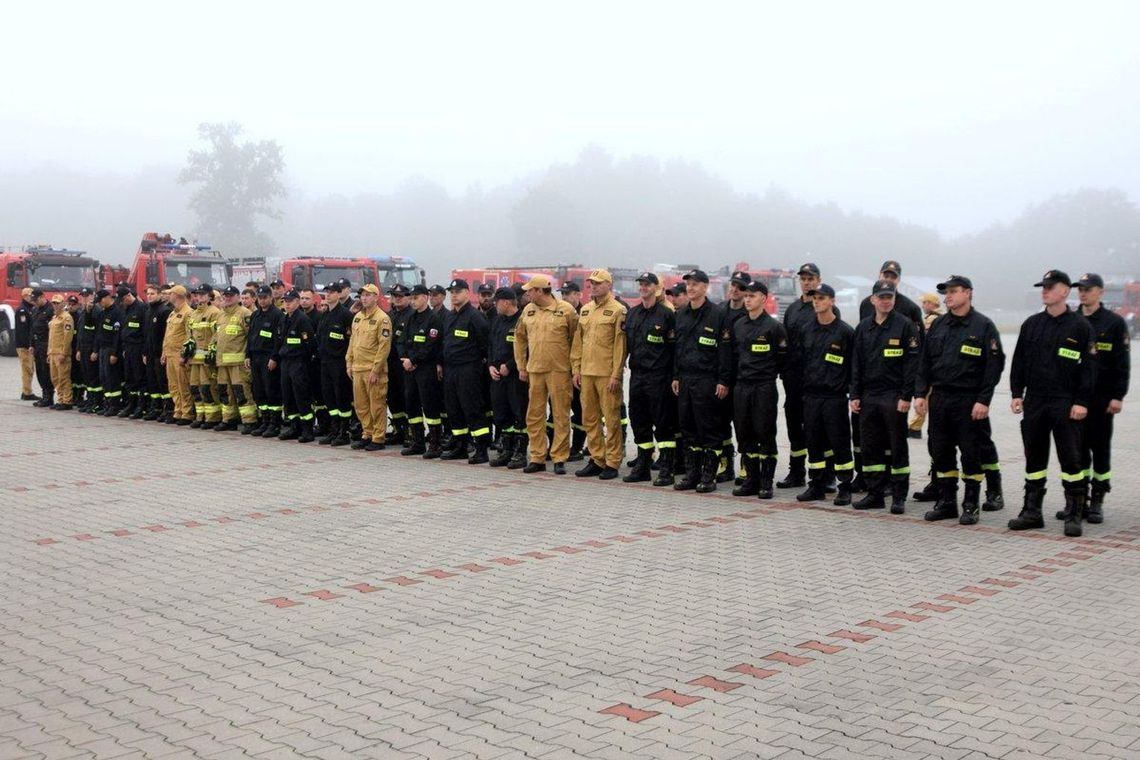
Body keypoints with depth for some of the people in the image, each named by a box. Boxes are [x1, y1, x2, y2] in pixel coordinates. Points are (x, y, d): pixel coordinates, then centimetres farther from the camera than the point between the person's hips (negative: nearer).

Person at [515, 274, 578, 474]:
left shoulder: (566, 310, -6)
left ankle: (559, 459, 8)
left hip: (559, 370, -5)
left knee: (561, 416, 0)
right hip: (534, 370, 5)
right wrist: (521, 367, 14)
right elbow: (520, 338, 17)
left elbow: (577, 341, -2)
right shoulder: (528, 310, 9)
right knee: (534, 415, 8)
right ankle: (537, 458, 17)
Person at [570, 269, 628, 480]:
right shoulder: (585, 310, 15)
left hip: (607, 375, -7)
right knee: (590, 418, 10)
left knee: (611, 419, -2)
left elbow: (620, 346, -11)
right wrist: (576, 369, 10)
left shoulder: (618, 310, -6)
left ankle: (612, 463, 5)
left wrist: (616, 375, -15)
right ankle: (596, 460, 20)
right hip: (586, 373, 7)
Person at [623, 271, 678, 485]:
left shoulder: (666, 313, -7)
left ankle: (665, 469, -1)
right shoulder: (632, 313, 13)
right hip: (636, 375, 7)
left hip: (658, 377, -7)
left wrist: (673, 376, -10)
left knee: (663, 423, -4)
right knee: (639, 422, 11)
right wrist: (630, 364, 14)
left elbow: (675, 344, -8)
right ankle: (642, 465, 21)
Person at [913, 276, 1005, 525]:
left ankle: (971, 506, 10)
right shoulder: (938, 325, 11)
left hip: (969, 401, -5)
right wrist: (920, 394, 5)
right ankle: (946, 502, 19)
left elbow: (995, 365, -8)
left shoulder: (983, 326, -5)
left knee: (971, 455, 1)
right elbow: (925, 362, 13)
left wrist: (984, 400, -14)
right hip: (940, 399, 5)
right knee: (941, 453, 9)